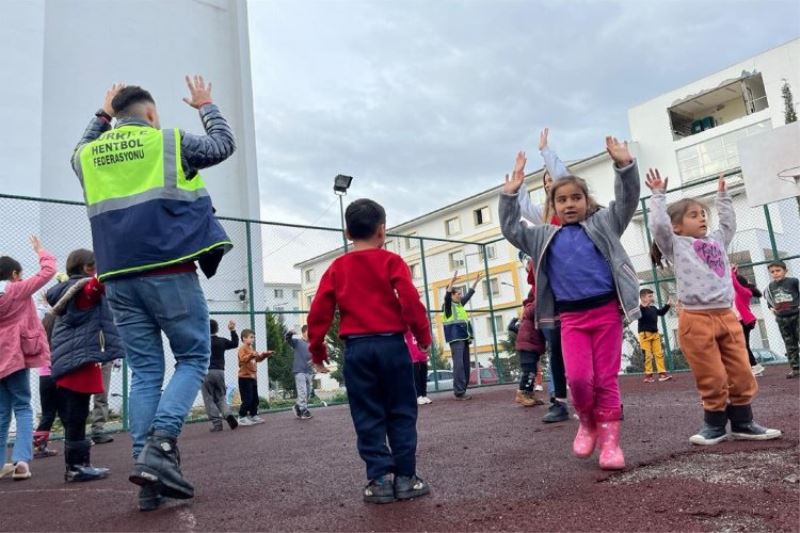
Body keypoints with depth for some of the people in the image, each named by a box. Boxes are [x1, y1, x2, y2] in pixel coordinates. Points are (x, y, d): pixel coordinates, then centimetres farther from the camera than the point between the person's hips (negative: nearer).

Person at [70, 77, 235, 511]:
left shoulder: (89, 155, 15)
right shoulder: (168, 142, 2)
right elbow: (224, 144, 17)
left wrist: (101, 115, 48)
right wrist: (205, 106, 32)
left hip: (119, 278, 5)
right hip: (169, 271, -5)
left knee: (144, 372, 7)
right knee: (193, 358, 5)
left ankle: (149, 480, 4)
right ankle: (161, 445, -15)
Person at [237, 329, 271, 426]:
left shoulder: (252, 349, 18)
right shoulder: (242, 348, -9)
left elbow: (258, 359, 26)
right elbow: (243, 359, -26)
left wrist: (264, 355, 10)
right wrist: (252, 355, -41)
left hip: (253, 377, 9)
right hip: (245, 377, -9)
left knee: (255, 399, 12)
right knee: (247, 399, -10)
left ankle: (253, 415, 20)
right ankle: (242, 418, -4)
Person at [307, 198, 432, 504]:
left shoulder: (336, 268, 8)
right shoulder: (391, 261, 1)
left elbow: (319, 312, 5)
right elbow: (411, 301, -9)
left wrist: (316, 349, 14)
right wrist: (423, 335, 3)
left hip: (356, 348, 2)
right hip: (391, 344, -1)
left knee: (368, 417, 7)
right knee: (401, 413, 7)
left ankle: (380, 479, 7)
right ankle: (405, 477, 9)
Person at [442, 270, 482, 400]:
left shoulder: (460, 304, 19)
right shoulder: (448, 305, -1)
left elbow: (469, 294, 28)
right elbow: (447, 294, -20)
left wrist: (476, 281, 28)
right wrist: (452, 281, -31)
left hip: (464, 338, 8)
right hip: (456, 338, -8)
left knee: (465, 365, 6)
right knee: (459, 365, -14)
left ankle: (462, 391, 10)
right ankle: (459, 392, -15)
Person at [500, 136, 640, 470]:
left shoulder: (602, 224, 8)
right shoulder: (545, 236, 12)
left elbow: (627, 201, -2)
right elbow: (511, 231, 8)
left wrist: (625, 167, -18)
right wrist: (510, 195, -3)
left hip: (606, 311, -1)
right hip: (571, 317, 1)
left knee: (606, 379, 3)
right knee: (578, 377, -12)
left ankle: (610, 441, 13)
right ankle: (587, 422, 16)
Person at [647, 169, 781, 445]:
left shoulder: (716, 241, 21)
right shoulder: (676, 245, 3)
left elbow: (729, 223, 36)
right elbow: (659, 225, -11)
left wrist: (723, 196, 38)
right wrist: (658, 195, -3)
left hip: (726, 315, 6)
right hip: (696, 319, -6)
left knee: (742, 374, 8)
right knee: (712, 379, -1)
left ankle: (742, 423, 21)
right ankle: (715, 424, 15)